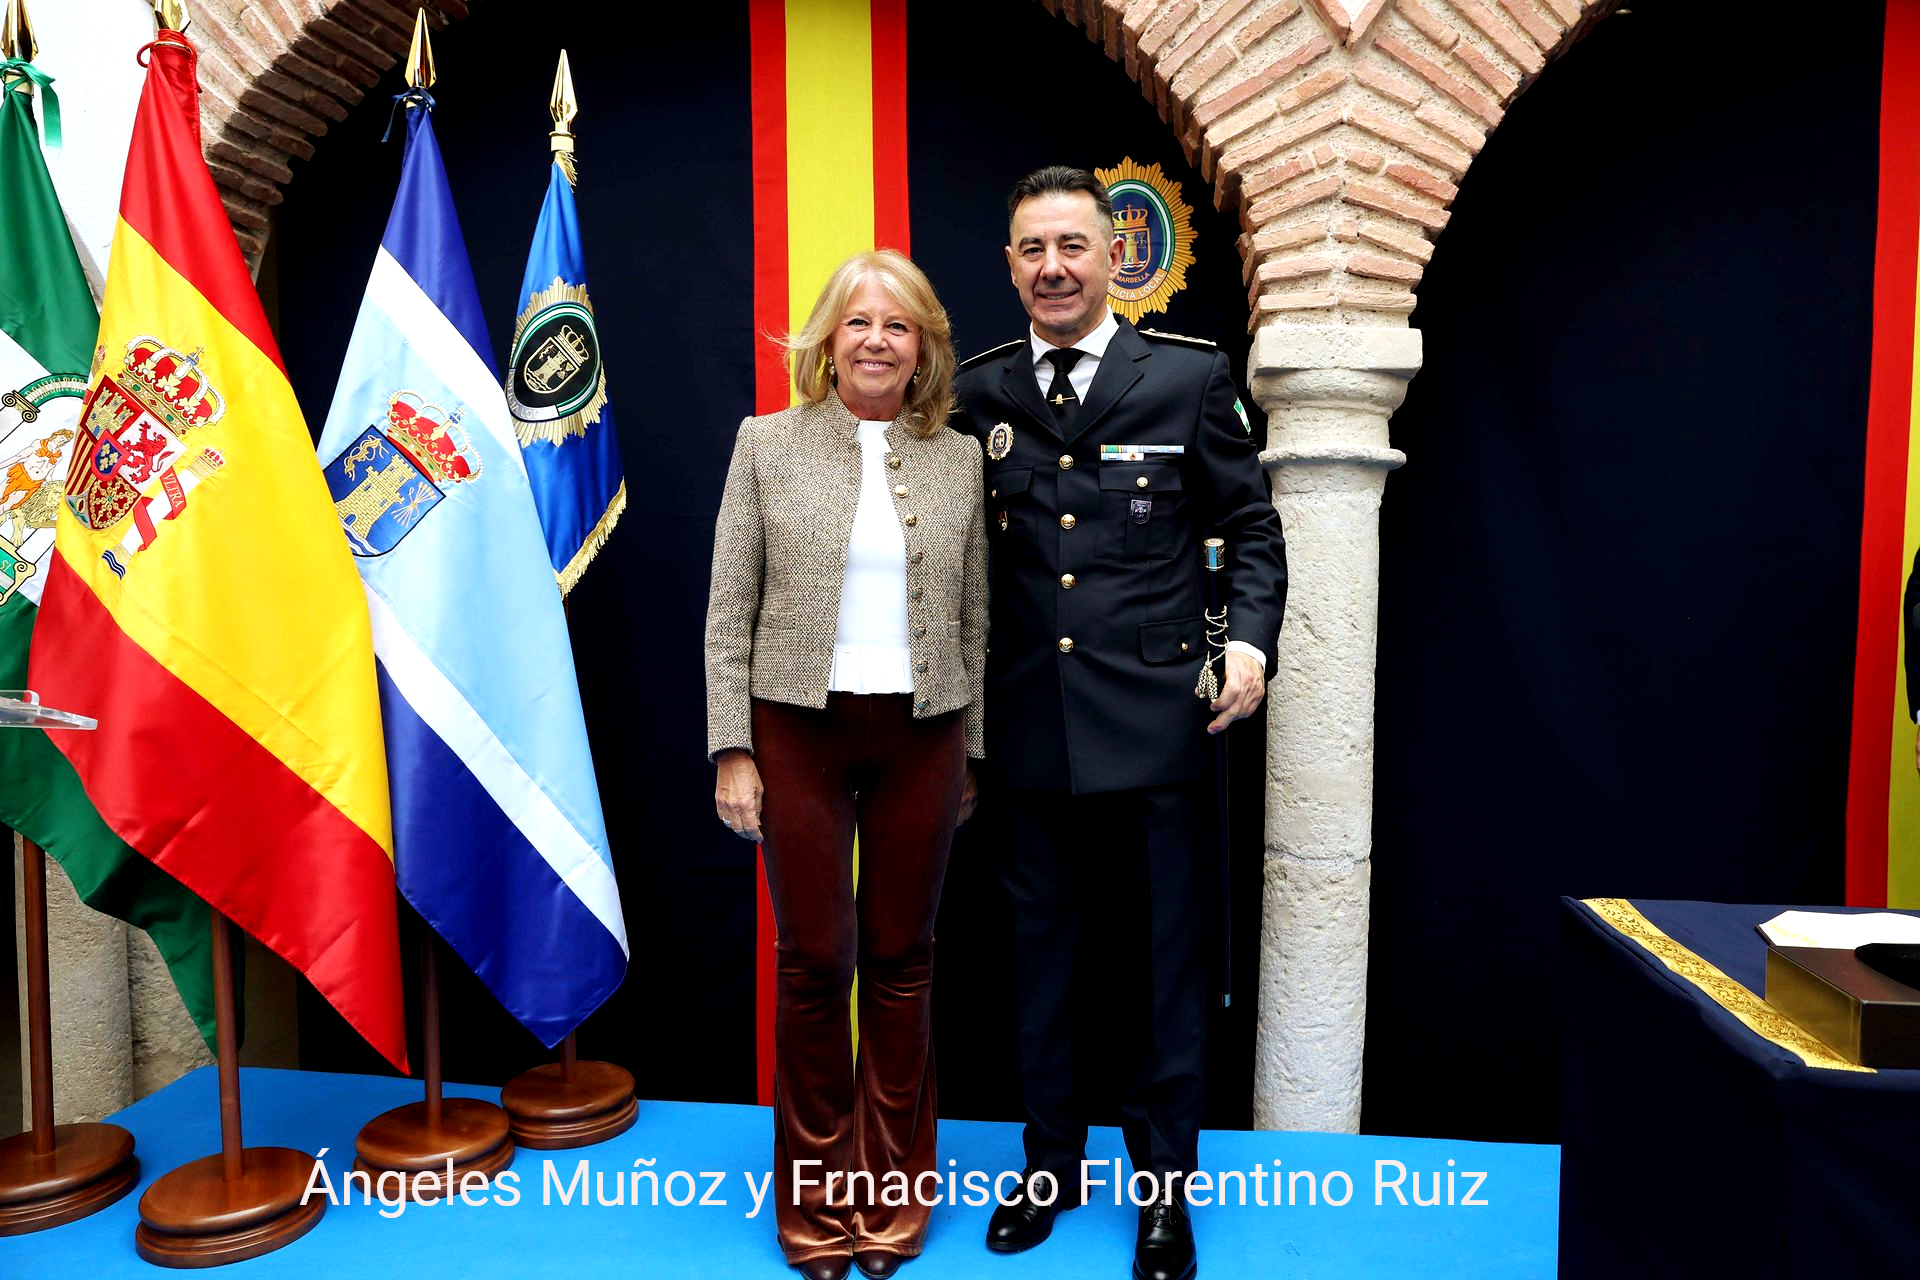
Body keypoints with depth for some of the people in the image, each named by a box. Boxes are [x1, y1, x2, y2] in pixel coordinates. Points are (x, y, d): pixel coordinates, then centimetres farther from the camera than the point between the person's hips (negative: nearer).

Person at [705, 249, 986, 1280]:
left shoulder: (959, 458, 7)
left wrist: (974, 754, 7)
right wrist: (731, 751, -5)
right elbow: (729, 612, 0)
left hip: (920, 736, 2)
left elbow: (974, 620, 8)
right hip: (799, 730, -1)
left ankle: (892, 1194, 27)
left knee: (900, 961, 9)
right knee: (813, 960, 6)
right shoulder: (767, 443, 3)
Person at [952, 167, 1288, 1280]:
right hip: (1033, 727, 2)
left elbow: (1253, 527, 4)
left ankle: (1165, 1187, 29)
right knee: (1044, 958, 15)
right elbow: (968, 556, 9)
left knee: (1169, 961, 9)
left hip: (1159, 722, -2)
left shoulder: (1190, 377, 0)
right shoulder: (980, 393, 6)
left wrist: (1250, 641, -12)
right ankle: (1051, 1163, 35)